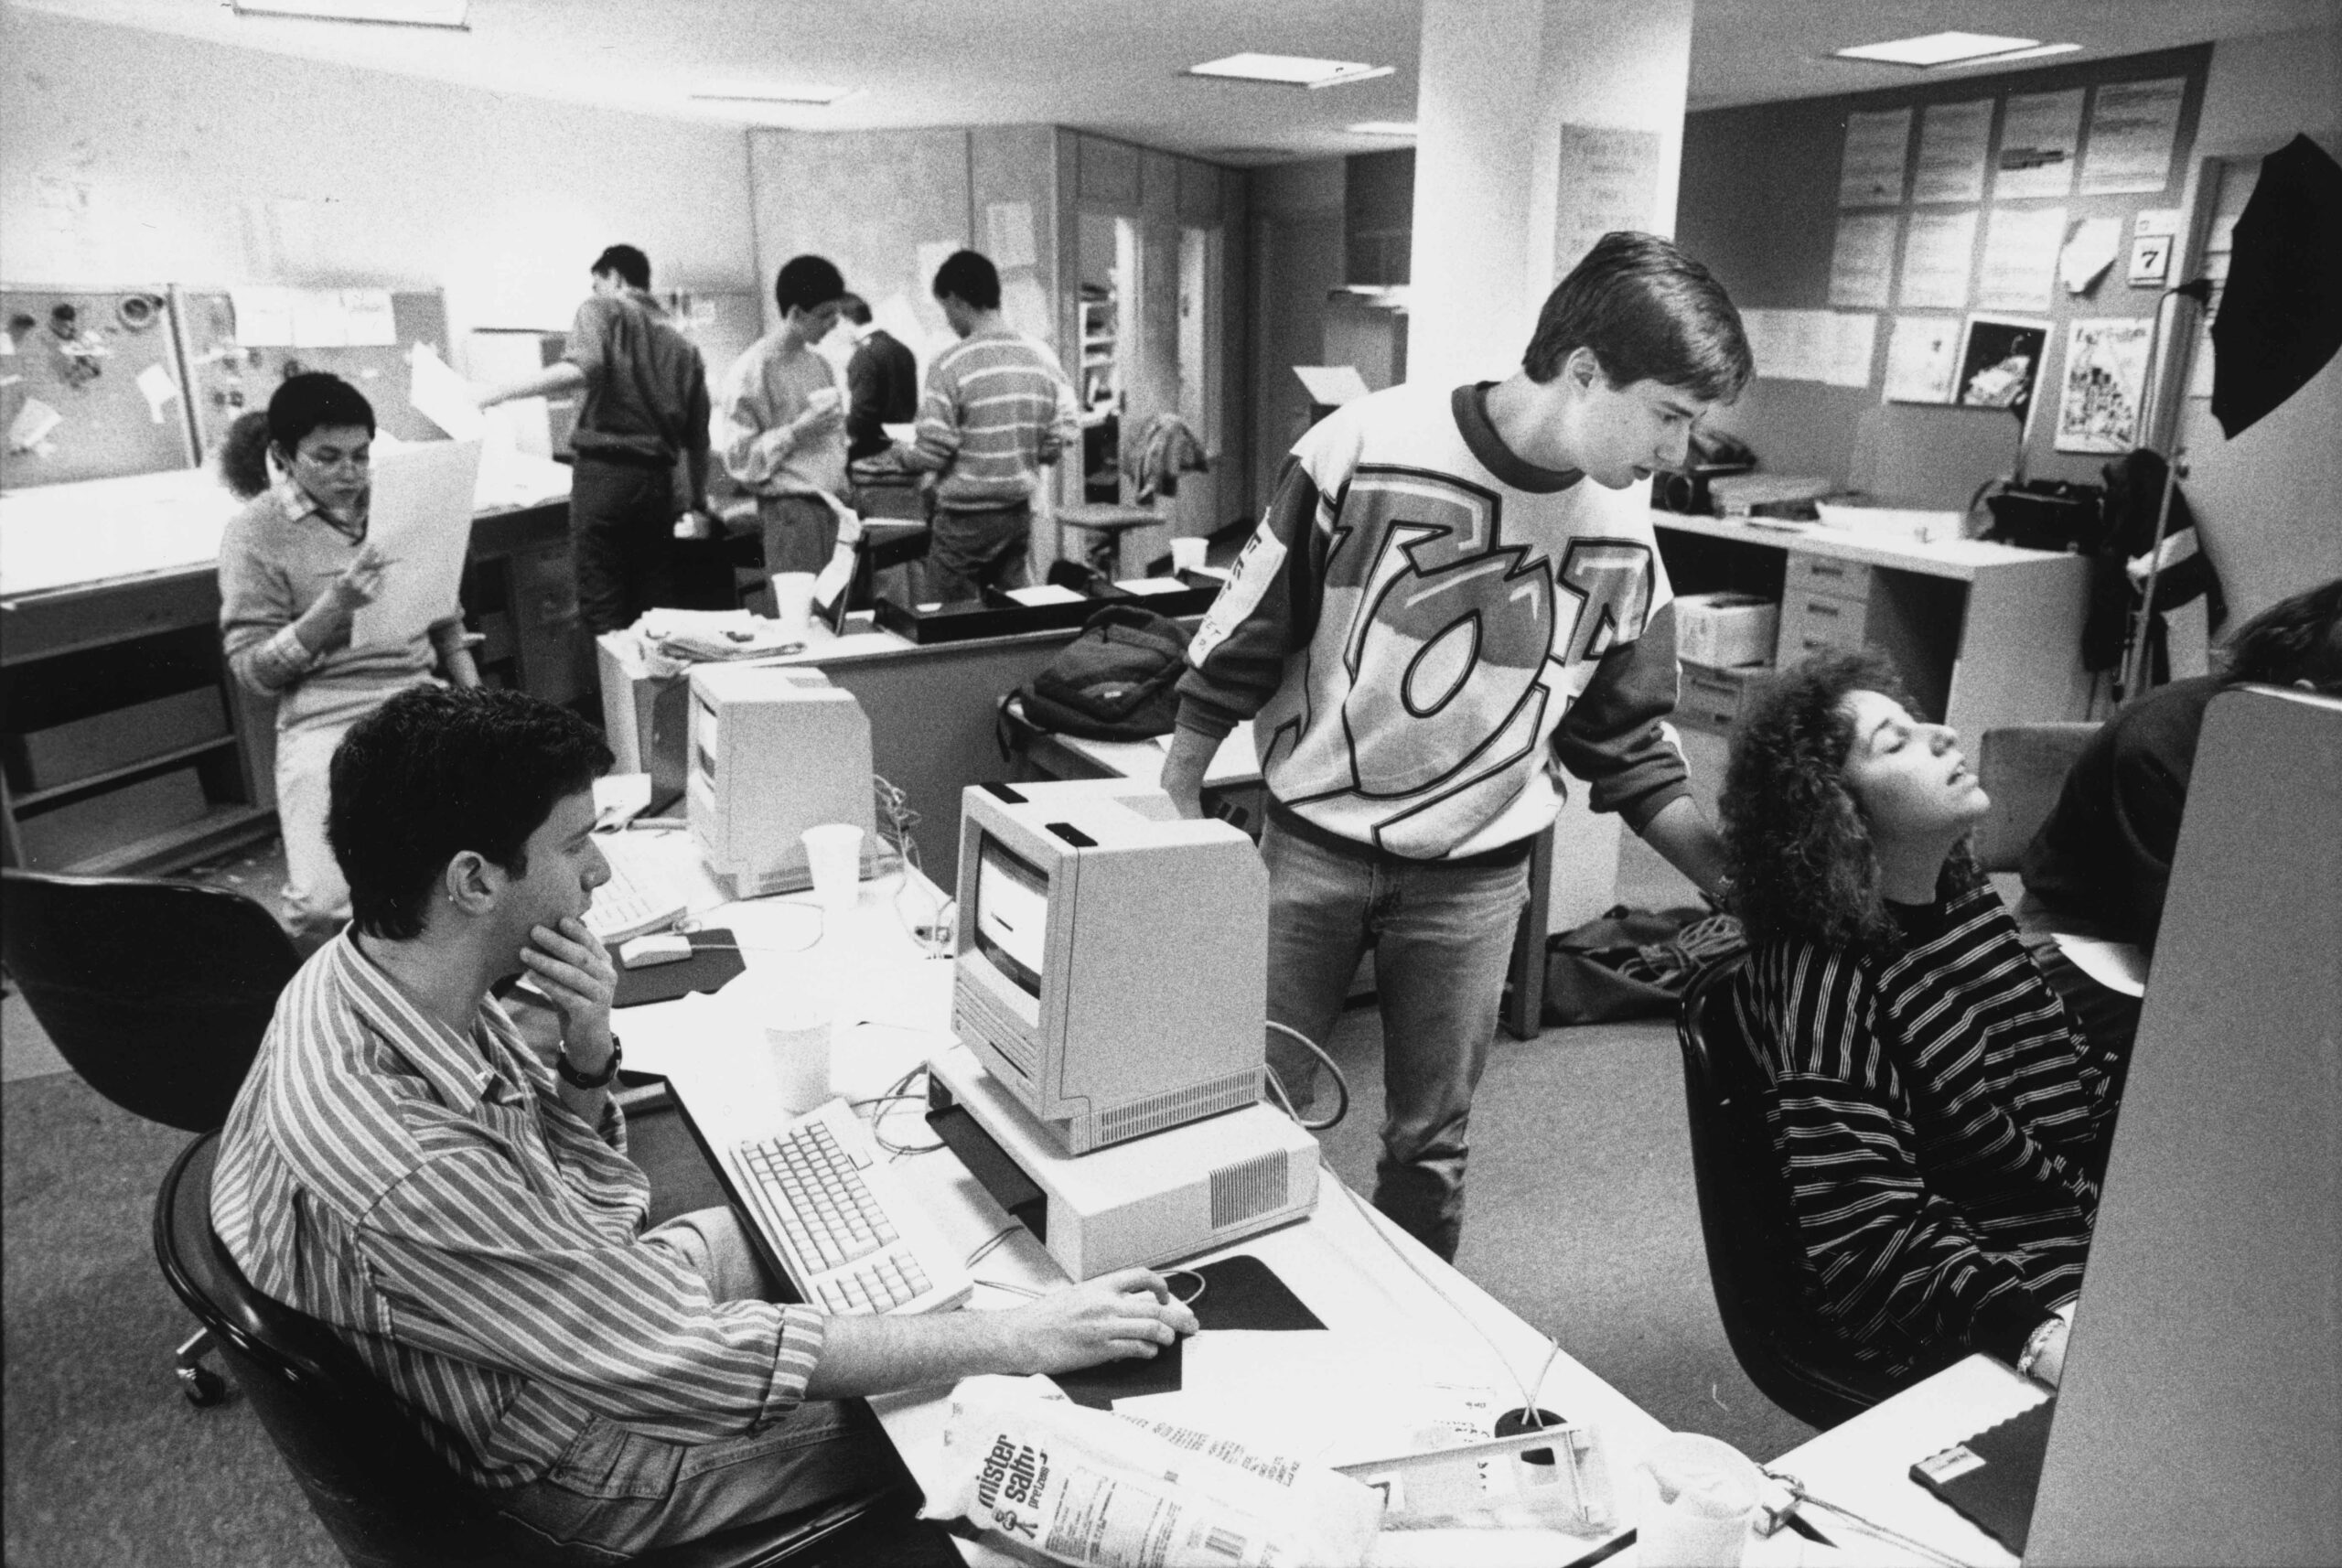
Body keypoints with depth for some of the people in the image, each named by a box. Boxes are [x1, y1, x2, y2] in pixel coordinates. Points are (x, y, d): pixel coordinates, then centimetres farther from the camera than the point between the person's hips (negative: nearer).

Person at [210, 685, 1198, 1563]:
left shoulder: (364, 971, -11)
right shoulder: (401, 1169, -38)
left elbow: (588, 1200, 0)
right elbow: (689, 1360, -33)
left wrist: (586, 1055, -21)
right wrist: (1019, 1339, -29)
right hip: (558, 1470, -7)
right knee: (948, 1422, 4)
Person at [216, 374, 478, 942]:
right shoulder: (255, 533, 0)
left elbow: (444, 614, 21)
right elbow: (253, 671, -4)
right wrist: (334, 606, -18)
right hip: (326, 717, -4)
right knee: (329, 903, -24)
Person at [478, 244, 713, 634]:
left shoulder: (603, 309, 4)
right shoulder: (684, 346, 19)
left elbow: (582, 370, -17)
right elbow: (698, 436, 19)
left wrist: (501, 393, -14)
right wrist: (699, 505, 27)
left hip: (603, 472, -5)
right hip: (657, 480, 5)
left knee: (603, 613, -3)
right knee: (655, 610, 7)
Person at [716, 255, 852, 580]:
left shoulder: (822, 366, 16)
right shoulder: (752, 369, -6)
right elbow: (738, 458, -8)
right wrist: (797, 432, -14)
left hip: (833, 507, 7)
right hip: (792, 511, -7)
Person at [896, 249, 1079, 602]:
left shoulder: (950, 364, -14)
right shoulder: (1042, 357, 1)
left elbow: (932, 452, -14)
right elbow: (1063, 438, 2)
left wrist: (902, 456, 6)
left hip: (966, 518, -5)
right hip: (1020, 513, 5)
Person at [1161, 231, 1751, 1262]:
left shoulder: (1621, 537, -2)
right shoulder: (1370, 446, -15)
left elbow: (1629, 752, 7)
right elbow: (1244, 637, -6)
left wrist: (1742, 884, 1)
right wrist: (1176, 807, -2)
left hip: (1474, 876, 3)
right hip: (1311, 844, -2)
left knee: (1430, 1141, 13)